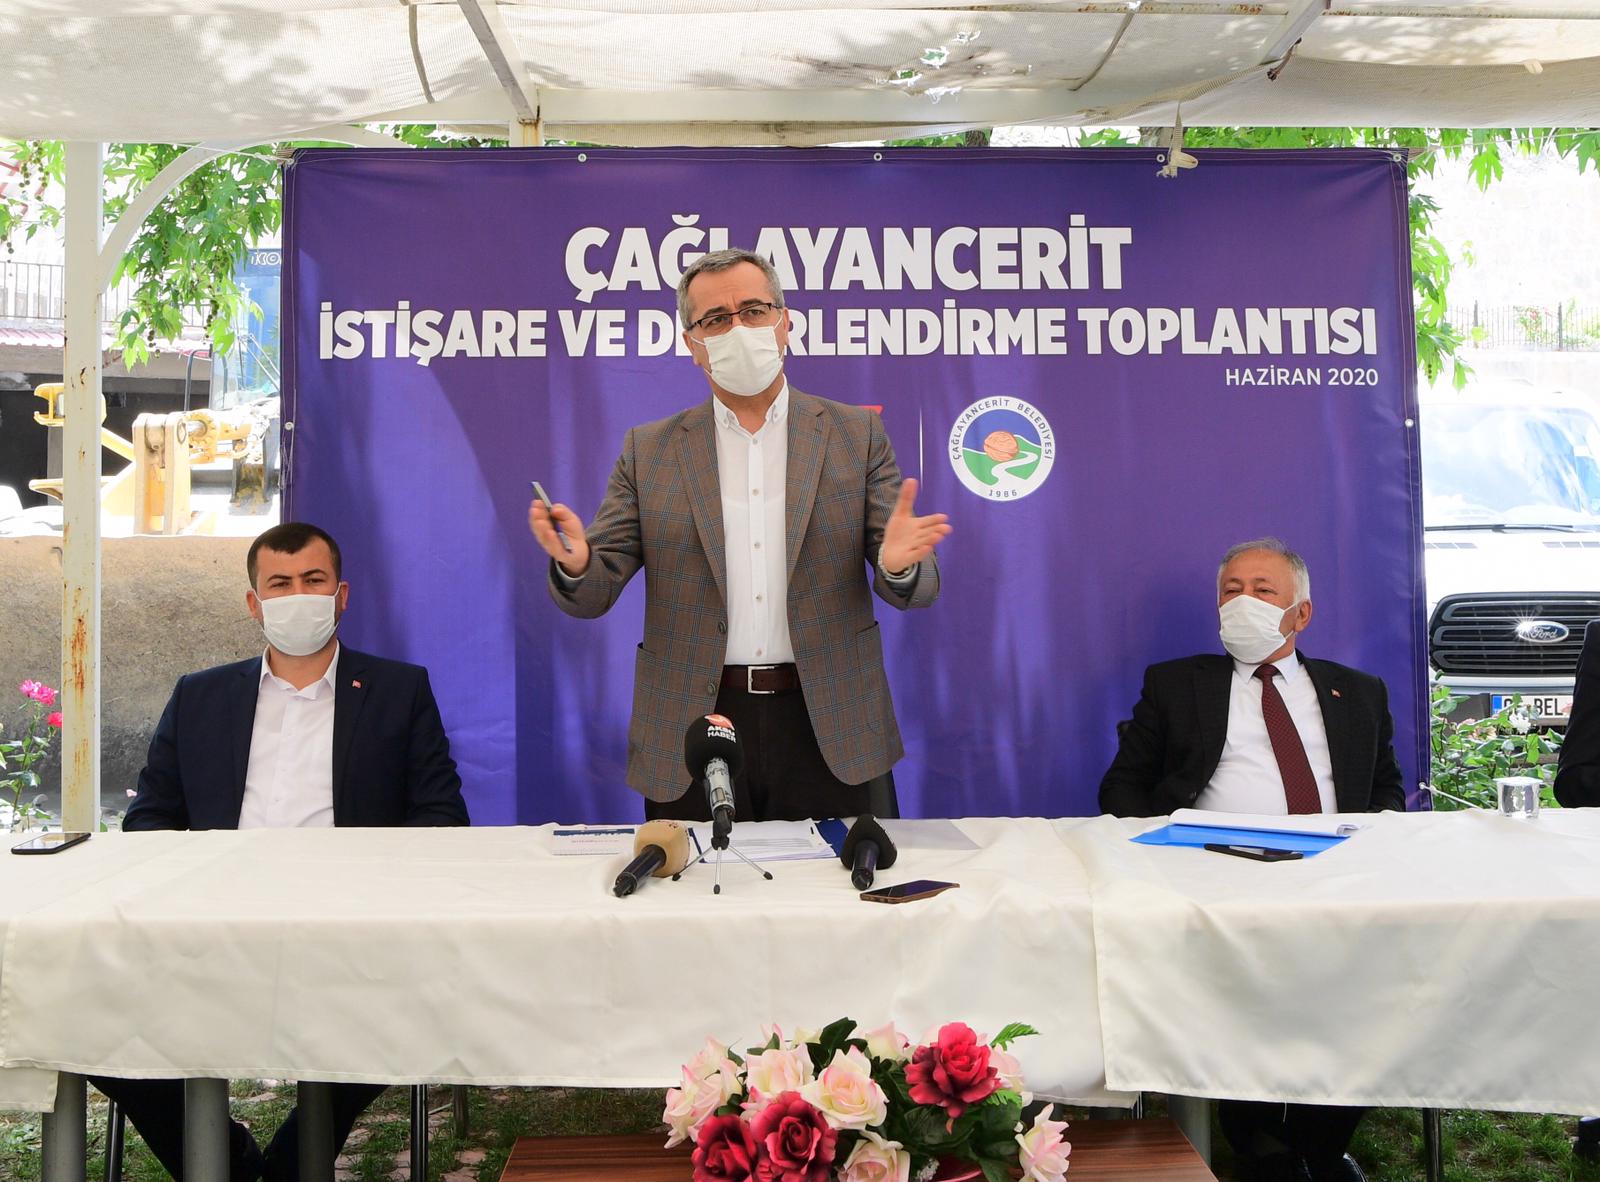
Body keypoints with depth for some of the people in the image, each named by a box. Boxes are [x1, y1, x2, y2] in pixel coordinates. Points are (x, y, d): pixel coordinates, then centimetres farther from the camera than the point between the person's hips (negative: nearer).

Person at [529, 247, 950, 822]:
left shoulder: (856, 434, 4)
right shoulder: (650, 451, 5)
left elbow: (915, 588, 1)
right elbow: (593, 595, 2)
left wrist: (898, 565, -23)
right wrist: (575, 563, -21)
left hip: (825, 727, 0)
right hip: (692, 728, 0)